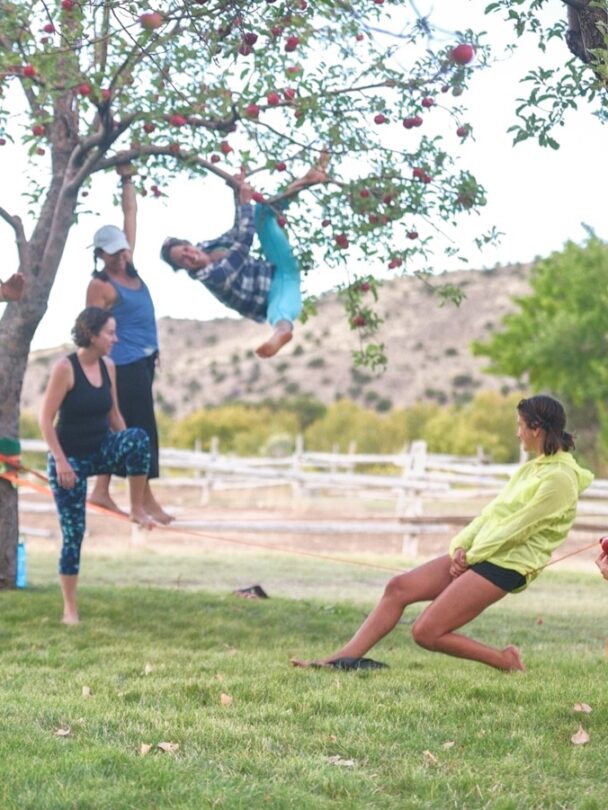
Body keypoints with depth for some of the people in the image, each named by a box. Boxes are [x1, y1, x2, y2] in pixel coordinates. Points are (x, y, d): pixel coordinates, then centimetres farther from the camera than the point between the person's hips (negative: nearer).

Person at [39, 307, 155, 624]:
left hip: (101, 452, 5)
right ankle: (70, 609, 9)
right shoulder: (65, 368, -16)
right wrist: (60, 461, -21)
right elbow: (46, 418, -16)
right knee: (73, 533, -3)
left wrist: (129, 454, 10)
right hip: (70, 459, -5)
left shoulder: (108, 367, 1)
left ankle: (137, 509, -15)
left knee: (139, 437, -28)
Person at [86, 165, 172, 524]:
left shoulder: (128, 265, 9)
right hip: (125, 363, -8)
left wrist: (127, 179, 11)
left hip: (145, 359, 8)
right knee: (140, 427, -6)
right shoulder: (100, 285, -12)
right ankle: (146, 498, -1)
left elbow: (131, 213, 15)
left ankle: (102, 490, 17)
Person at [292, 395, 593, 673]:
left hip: (506, 565, -9)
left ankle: (507, 662, 1)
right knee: (399, 587, -5)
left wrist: (472, 555, -9)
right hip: (478, 553, 9)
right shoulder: (532, 468, 16)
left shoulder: (560, 478, -14)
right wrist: (462, 545, -1)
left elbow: (517, 529, -16)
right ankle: (346, 657, -6)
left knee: (426, 632, -14)